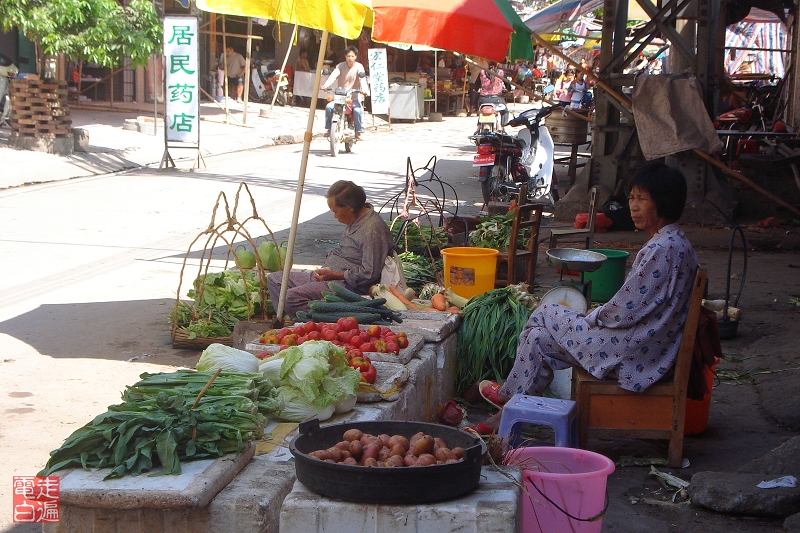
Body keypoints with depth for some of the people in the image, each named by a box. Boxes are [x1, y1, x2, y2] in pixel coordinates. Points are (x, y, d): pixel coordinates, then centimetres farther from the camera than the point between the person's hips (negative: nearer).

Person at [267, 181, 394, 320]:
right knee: (274, 278, 11)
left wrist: (334, 275, -18)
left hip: (346, 285, -12)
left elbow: (369, 274, -24)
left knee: (292, 297, -29)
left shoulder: (373, 229, -20)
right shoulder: (354, 222, 13)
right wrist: (325, 269, 10)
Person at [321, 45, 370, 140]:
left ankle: (358, 132, -14)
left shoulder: (359, 67, -4)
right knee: (329, 107, -23)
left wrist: (364, 89, -42)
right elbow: (333, 76, -16)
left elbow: (362, 78, -20)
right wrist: (326, 85, -37)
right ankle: (328, 129, -6)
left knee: (358, 110, -31)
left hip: (354, 97, -2)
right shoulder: (340, 66, 0)